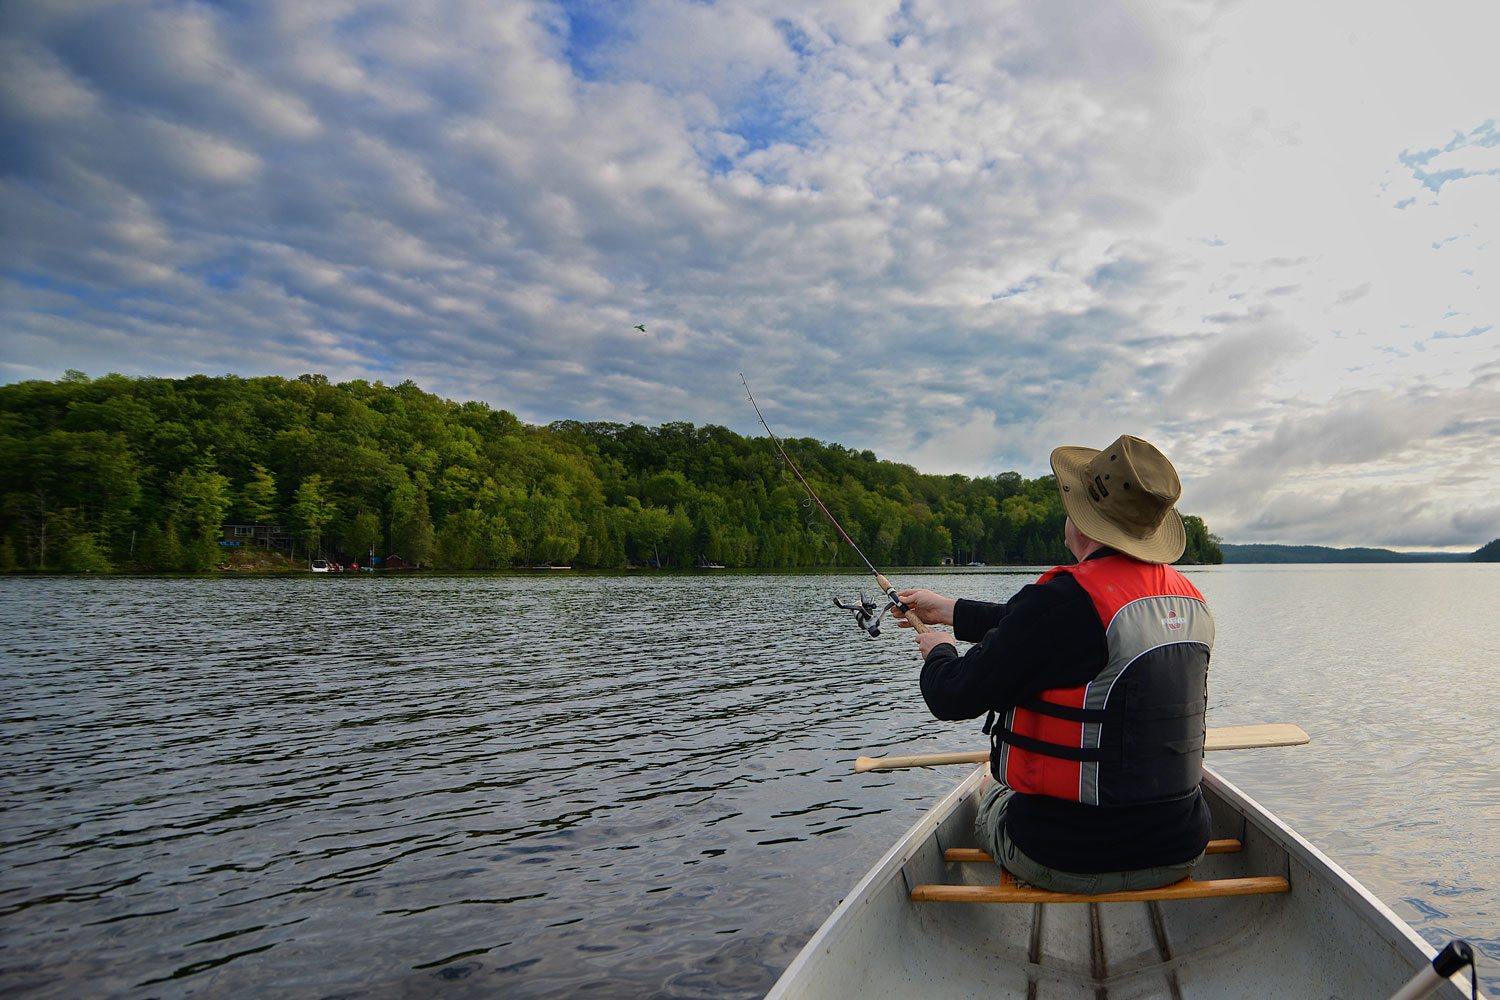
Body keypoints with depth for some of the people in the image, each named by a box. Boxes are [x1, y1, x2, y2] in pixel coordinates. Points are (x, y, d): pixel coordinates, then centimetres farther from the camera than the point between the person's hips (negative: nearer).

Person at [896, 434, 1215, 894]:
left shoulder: (1062, 601, -25)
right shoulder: (1191, 599, 1)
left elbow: (954, 698, -16)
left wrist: (938, 651, 7)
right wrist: (947, 609, 20)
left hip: (1067, 860, -6)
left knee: (989, 796, 25)